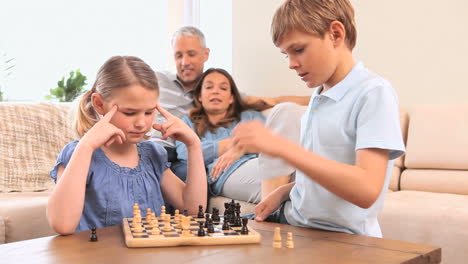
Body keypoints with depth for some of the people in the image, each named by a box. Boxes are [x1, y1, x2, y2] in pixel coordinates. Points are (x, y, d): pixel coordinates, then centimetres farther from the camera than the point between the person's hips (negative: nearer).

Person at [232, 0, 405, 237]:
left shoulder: (374, 93, -14)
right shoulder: (319, 97, 8)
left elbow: (366, 190, -26)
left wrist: (280, 146, -29)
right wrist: (284, 192, 1)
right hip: (294, 219, 7)